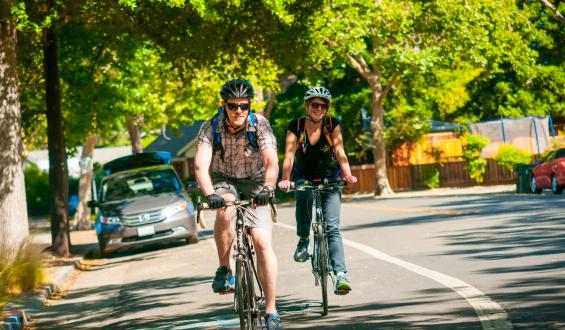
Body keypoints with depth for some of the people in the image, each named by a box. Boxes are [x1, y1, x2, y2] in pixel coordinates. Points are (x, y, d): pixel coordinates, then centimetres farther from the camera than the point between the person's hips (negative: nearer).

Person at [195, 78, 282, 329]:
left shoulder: (260, 125, -18)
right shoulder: (211, 127, -18)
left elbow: (272, 163, -27)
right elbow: (201, 165, -30)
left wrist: (267, 188, -47)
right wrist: (209, 194, -48)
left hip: (254, 183, 0)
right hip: (223, 181, 0)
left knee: (262, 242, -16)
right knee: (225, 212, -36)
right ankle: (224, 270, -15)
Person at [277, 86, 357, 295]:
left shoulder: (332, 125, -12)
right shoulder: (296, 126, -13)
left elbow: (340, 152, -21)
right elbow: (289, 155, -23)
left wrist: (348, 175, -37)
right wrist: (285, 179, -38)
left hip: (329, 179, 0)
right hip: (304, 177, 0)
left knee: (332, 228, -13)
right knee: (305, 196, -36)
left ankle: (340, 275, -22)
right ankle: (303, 240, -12)